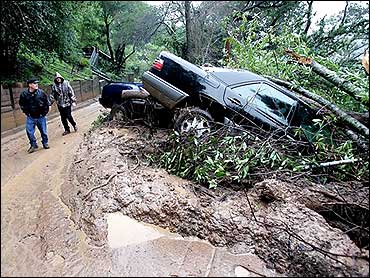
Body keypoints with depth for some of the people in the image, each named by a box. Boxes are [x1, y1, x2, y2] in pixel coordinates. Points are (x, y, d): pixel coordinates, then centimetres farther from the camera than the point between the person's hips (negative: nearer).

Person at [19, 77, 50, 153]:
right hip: (30, 117, 1)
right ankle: (33, 145, 17)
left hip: (41, 116, -1)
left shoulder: (41, 93, -10)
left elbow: (47, 103, 1)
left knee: (43, 131, 8)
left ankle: (45, 143, 27)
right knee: (29, 131, 0)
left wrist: (44, 112, 0)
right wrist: (26, 112, 4)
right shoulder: (24, 94, -7)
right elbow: (21, 104, 9)